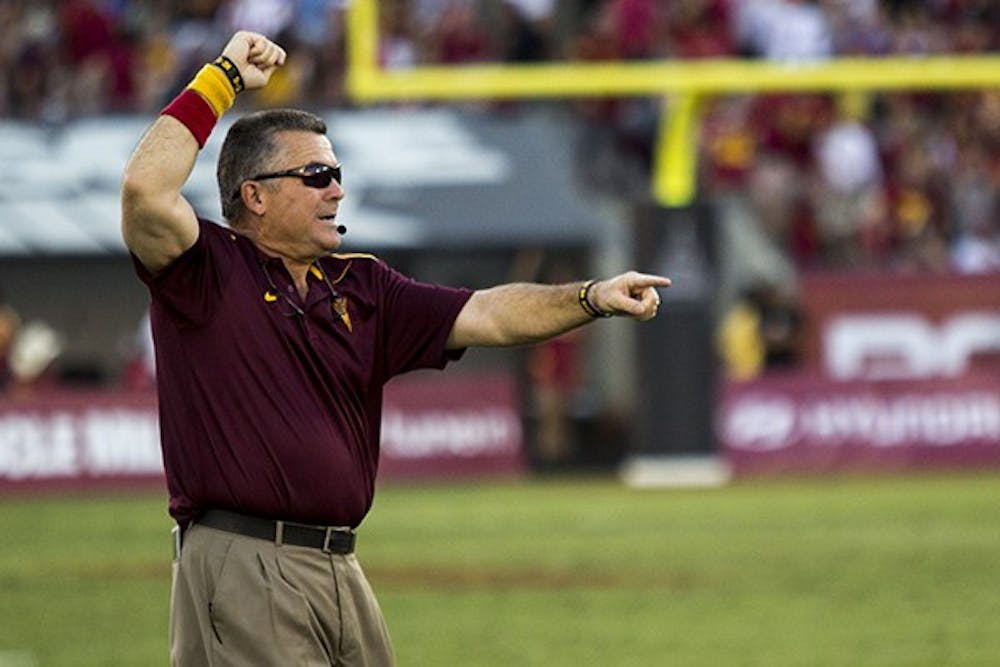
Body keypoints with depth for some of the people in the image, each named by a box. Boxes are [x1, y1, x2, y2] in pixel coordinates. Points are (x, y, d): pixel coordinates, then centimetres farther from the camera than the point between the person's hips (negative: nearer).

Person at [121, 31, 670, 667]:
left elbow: (485, 315, 11)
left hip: (342, 569, 7)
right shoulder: (208, 270, -1)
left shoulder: (361, 288, 17)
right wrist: (223, 79, -11)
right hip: (242, 568, -7)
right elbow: (147, 190, -19)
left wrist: (589, 298, -4)